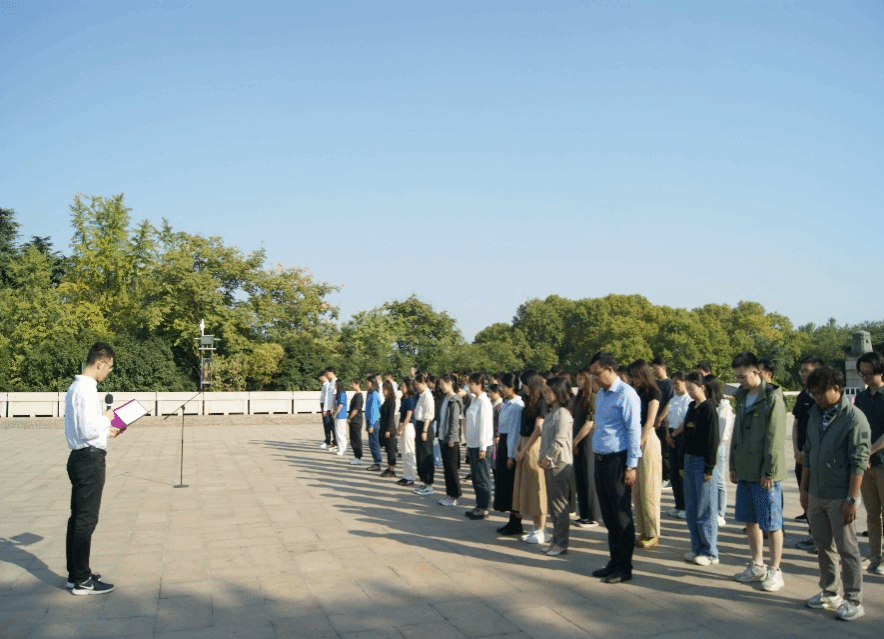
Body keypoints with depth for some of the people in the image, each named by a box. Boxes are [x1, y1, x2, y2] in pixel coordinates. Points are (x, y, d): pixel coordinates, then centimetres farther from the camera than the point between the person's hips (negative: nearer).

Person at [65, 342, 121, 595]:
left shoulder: (76, 387, 13)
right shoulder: (87, 390, -19)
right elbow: (88, 430, -24)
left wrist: (106, 431, 18)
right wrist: (107, 418, -8)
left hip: (80, 458, 10)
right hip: (90, 460, -10)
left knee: (78, 517, 16)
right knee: (86, 520, -3)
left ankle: (76, 574, 27)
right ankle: (81, 581, 5)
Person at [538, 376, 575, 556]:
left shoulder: (562, 413, -14)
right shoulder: (551, 413, 16)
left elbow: (559, 440, -19)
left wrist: (547, 457, -12)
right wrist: (542, 456, 11)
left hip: (560, 464, -10)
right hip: (551, 464, 10)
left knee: (560, 505, -3)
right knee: (553, 504, 14)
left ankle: (561, 544, 3)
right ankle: (556, 540, 21)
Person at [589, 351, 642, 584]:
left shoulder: (626, 394, -13)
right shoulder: (600, 394, 13)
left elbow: (634, 430, -15)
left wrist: (631, 466, -16)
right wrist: (598, 458, 16)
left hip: (618, 461, -8)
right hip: (601, 460, 8)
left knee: (622, 516, 2)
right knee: (608, 515, 14)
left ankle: (624, 568, 12)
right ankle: (614, 562, 26)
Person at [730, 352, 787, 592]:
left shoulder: (772, 398, -12)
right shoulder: (743, 397, 11)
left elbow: (775, 439, -15)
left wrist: (769, 472, -16)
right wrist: (734, 466, 14)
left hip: (765, 473, -7)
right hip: (745, 471, 7)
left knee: (771, 523, 1)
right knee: (750, 519, 14)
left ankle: (775, 570, 12)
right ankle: (757, 566, 26)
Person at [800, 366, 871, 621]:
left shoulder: (854, 418, -12)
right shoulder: (816, 414, 9)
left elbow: (858, 463, -14)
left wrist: (851, 500, -17)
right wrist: (804, 488, 14)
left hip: (839, 497, -7)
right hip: (816, 495, 7)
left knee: (847, 549, 2)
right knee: (824, 546, 15)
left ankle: (853, 601, 12)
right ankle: (831, 592, 28)